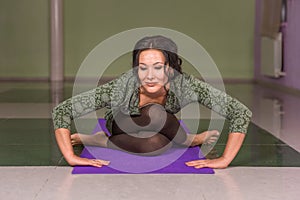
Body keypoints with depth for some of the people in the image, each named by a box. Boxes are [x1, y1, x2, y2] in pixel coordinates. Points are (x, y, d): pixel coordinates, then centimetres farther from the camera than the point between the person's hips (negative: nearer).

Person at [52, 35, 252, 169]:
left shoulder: (186, 85, -37)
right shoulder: (120, 88, -40)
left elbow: (241, 113, -35)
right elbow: (61, 111, -35)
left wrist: (224, 160, -38)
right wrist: (72, 157, -42)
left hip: (158, 131, 4)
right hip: (121, 129, -4)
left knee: (156, 142, -29)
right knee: (155, 113, -33)